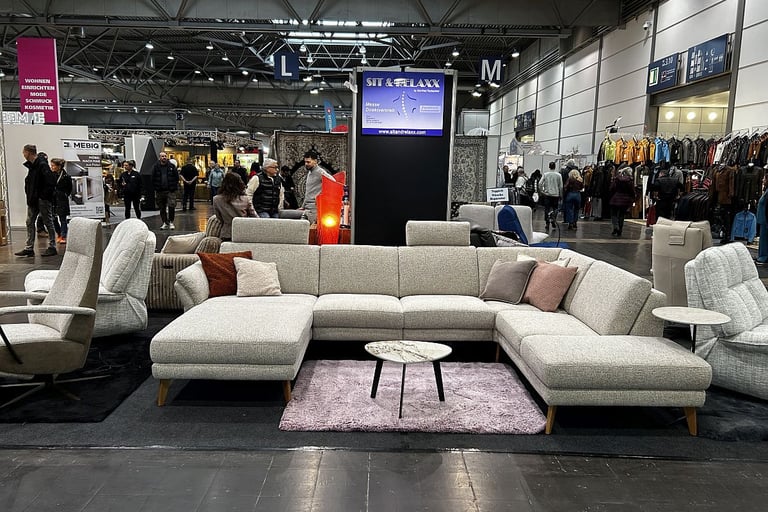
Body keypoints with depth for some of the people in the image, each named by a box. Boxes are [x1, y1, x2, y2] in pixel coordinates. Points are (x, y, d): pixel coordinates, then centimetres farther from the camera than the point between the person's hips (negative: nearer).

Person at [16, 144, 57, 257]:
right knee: (29, 222, 9)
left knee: (48, 222, 0)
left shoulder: (42, 165, -15)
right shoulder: (31, 165, 13)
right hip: (33, 200, 9)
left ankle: (52, 247, 7)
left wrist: (44, 196, -19)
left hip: (43, 200, -9)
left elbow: (50, 183, -21)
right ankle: (29, 248, 13)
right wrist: (30, 195, 10)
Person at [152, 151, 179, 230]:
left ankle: (171, 222, 5)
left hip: (170, 191, -2)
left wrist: (174, 187, -1)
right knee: (162, 208, 8)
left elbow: (176, 177, 5)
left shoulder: (172, 166, 3)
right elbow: (153, 179, 8)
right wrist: (156, 188, 0)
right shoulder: (156, 167, 4)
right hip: (160, 191, 2)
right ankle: (165, 223, 17)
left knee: (171, 206, -11)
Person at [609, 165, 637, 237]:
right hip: (626, 200, 3)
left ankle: (616, 227, -16)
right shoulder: (630, 180, -4)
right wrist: (632, 199, 10)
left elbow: (612, 189, -7)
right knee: (621, 215, 12)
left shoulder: (616, 179, -9)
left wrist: (609, 198, 4)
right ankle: (619, 231, 13)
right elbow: (632, 190, 0)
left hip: (616, 199, -3)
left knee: (614, 214, 8)